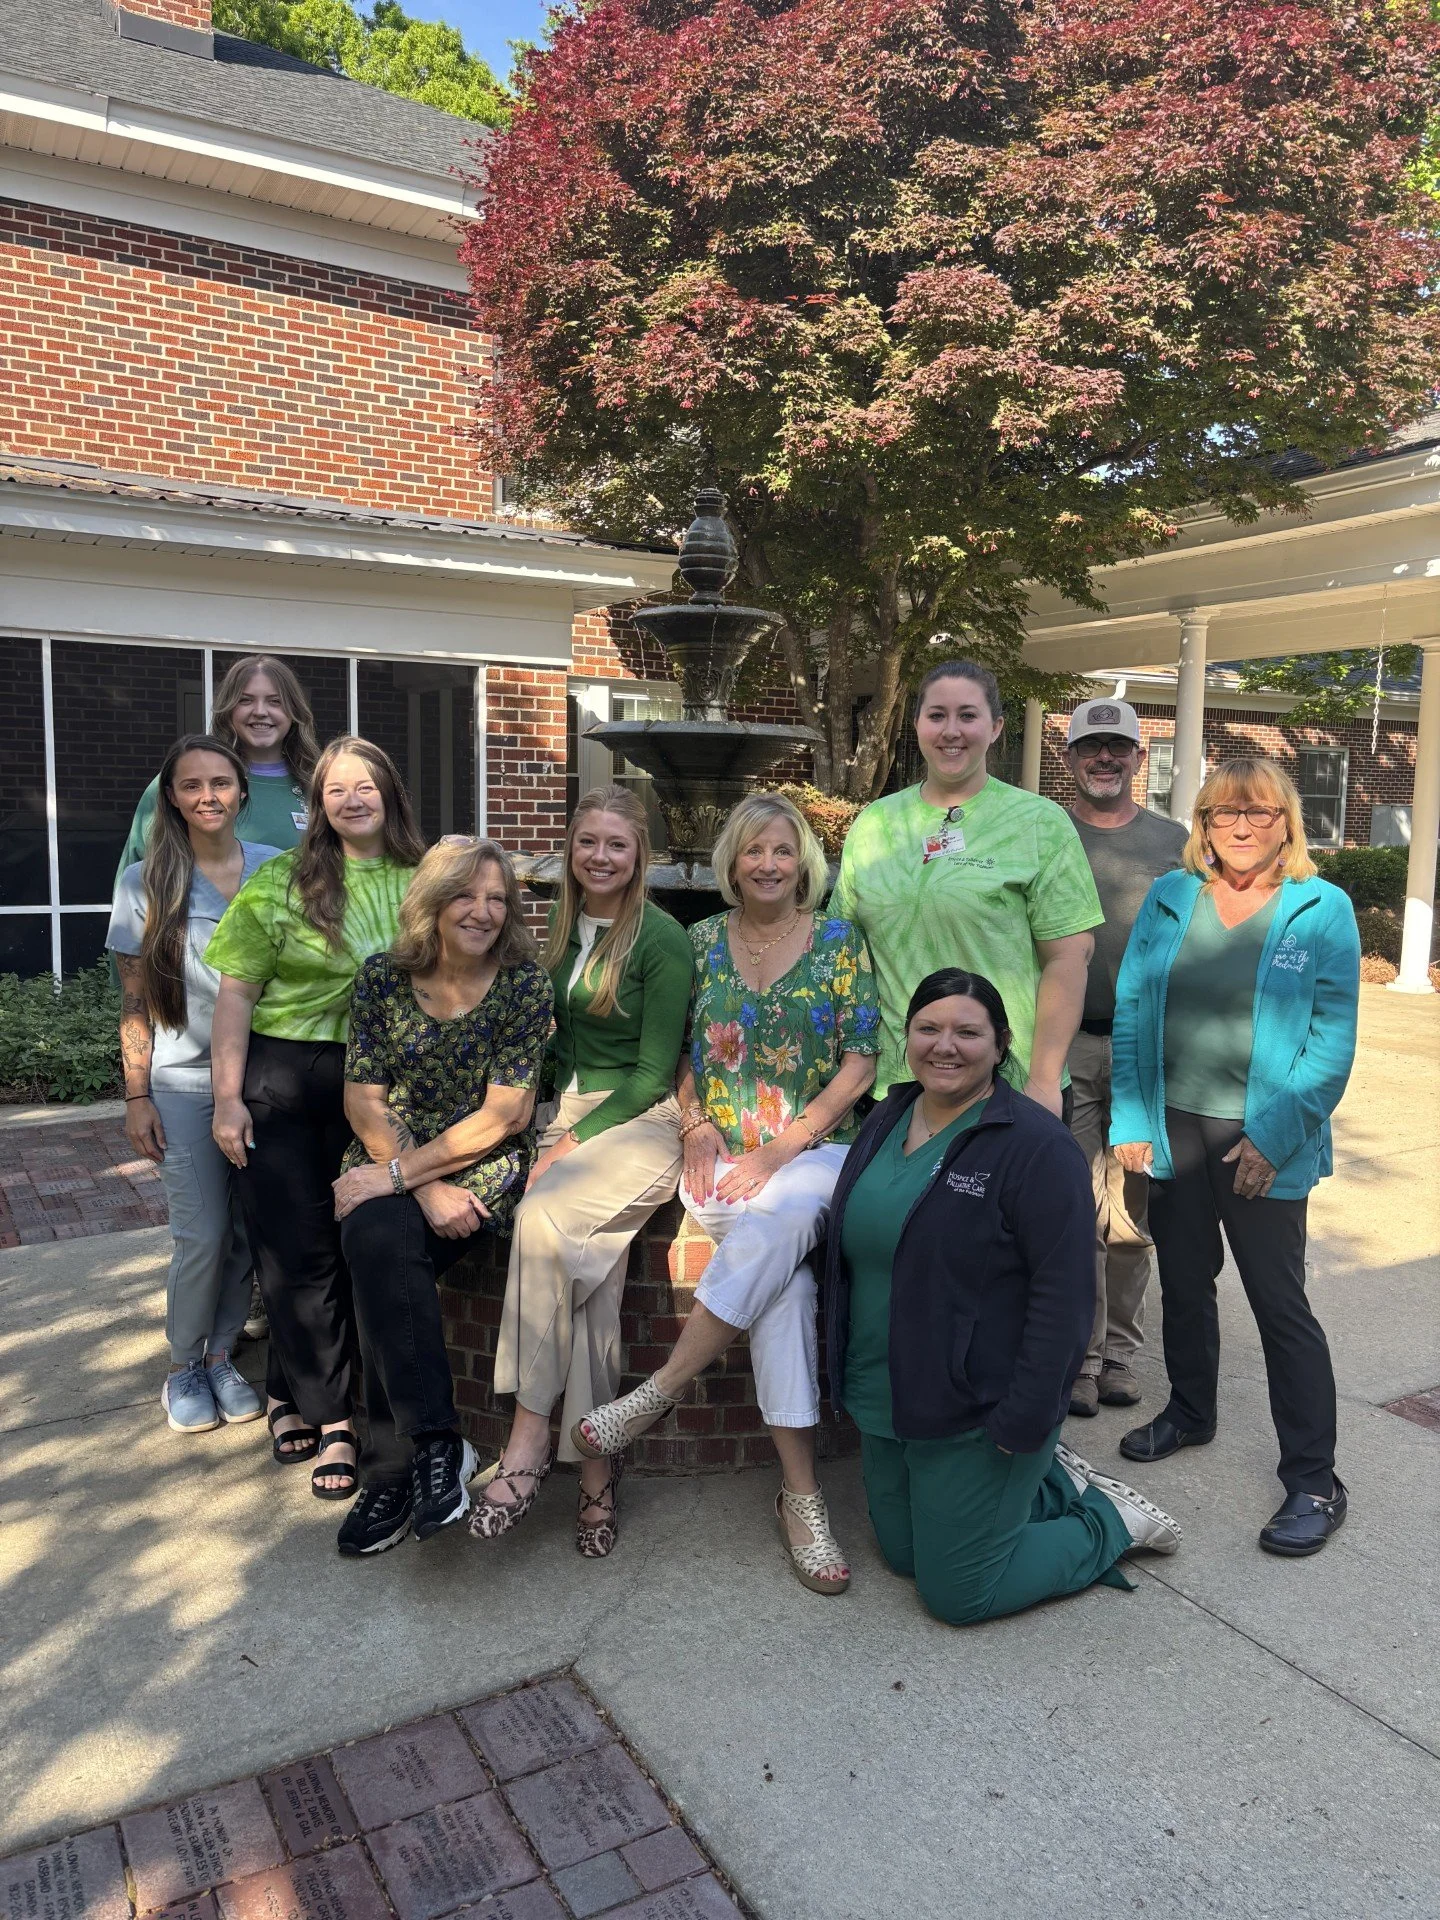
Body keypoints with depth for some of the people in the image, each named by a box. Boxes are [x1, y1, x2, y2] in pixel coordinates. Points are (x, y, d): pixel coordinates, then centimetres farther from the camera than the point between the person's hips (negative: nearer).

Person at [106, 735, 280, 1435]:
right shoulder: (146, 884, 1)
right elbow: (135, 1003, 2)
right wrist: (137, 1096, -3)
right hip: (185, 1082, -1)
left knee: (248, 1231, 5)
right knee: (202, 1235, -4)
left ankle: (221, 1356, 25)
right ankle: (183, 1367, 19)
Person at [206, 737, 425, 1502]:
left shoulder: (421, 885, 4)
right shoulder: (281, 883, -1)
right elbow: (237, 993, -2)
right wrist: (228, 1097, -7)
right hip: (282, 1080, -1)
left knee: (350, 1243, 7)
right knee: (297, 1249, 2)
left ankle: (292, 1394, 26)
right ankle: (331, 1420, 15)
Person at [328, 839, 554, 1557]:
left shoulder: (525, 984, -5)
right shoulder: (382, 977, 2)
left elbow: (504, 1115, -10)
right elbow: (365, 1102, -1)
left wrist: (401, 1173, -15)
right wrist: (425, 1192, -13)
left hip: (485, 1169, -3)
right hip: (386, 1169, 3)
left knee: (381, 1243, -27)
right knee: (377, 1240, -29)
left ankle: (396, 1468, -15)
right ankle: (434, 1444, -17)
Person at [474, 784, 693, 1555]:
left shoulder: (660, 938, -8)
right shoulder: (567, 930, 13)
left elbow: (654, 1070, -10)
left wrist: (574, 1142, -13)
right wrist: (558, 1127, 5)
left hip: (642, 1122, -5)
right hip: (573, 1112, 5)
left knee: (543, 1217, -31)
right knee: (593, 1257, -23)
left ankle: (528, 1442, -23)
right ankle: (596, 1460, -18)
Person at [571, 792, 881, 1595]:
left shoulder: (839, 940, 6)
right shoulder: (704, 941, 13)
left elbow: (860, 1061, -1)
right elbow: (680, 1050, 16)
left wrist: (782, 1147, -10)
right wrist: (696, 1126, -4)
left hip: (814, 1149, -1)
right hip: (722, 1156, 1)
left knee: (777, 1224, -38)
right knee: (785, 1273, -30)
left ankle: (661, 1390, -26)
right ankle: (802, 1491, -24)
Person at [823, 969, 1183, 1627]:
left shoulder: (1036, 1146, -20)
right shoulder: (886, 1121, 3)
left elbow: (1064, 1295, -21)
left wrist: (1022, 1425, -21)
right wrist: (850, 1373, 11)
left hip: (976, 1417, -7)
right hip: (884, 1402, 8)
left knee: (957, 1593, 2)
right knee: (903, 1555, 19)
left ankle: (1110, 1520, 22)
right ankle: (1054, 1484, 35)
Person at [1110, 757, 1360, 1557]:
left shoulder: (1323, 909, -4)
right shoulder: (1169, 898, 4)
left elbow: (1332, 1041, -8)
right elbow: (1130, 1009, 3)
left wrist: (1273, 1138, -14)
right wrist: (1129, 1119, -2)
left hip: (1262, 1143, -3)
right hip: (1173, 1130, 4)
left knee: (1280, 1303, 2)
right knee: (1184, 1282, 17)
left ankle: (1314, 1481, 15)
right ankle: (1190, 1413, 39)